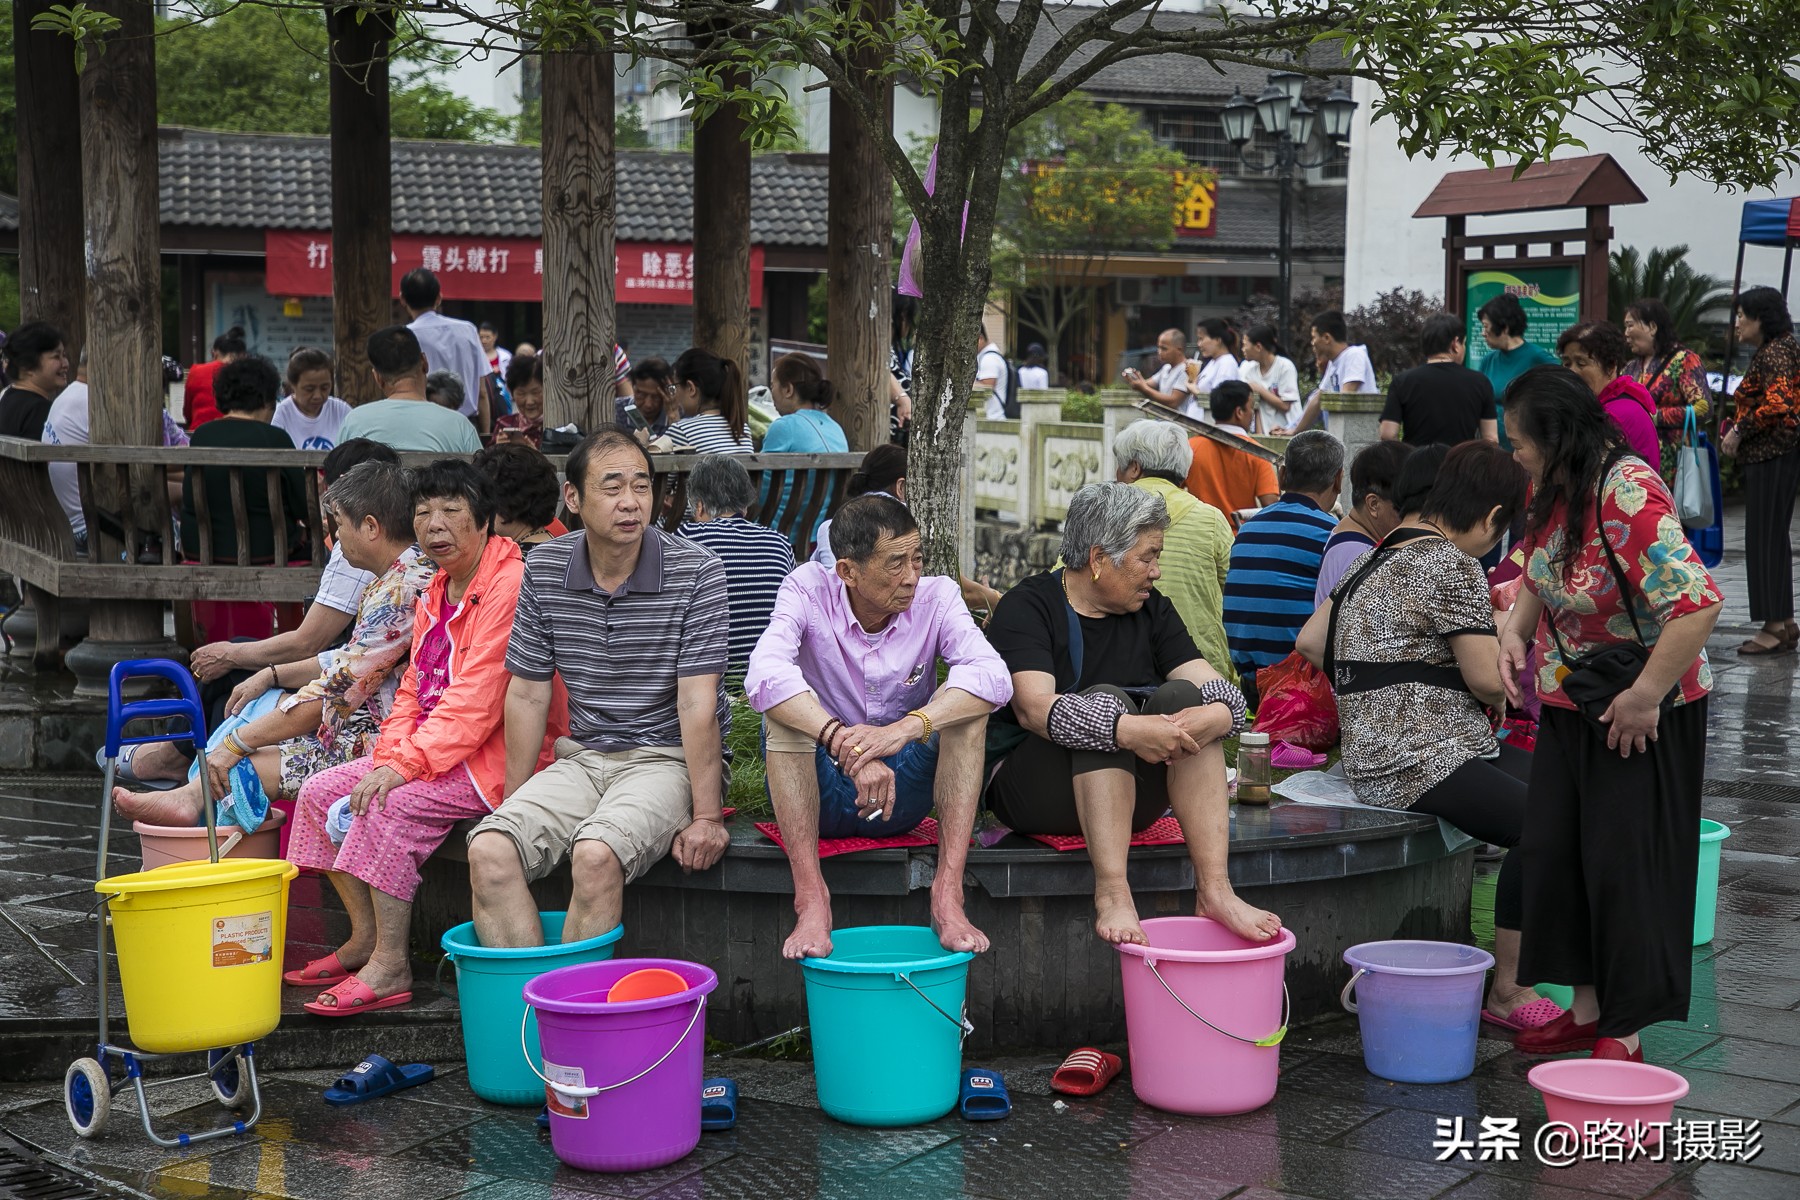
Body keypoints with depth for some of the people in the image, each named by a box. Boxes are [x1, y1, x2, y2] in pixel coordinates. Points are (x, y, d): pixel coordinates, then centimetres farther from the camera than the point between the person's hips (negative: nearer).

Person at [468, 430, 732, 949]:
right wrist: (512, 803, 7)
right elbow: (528, 693, 8)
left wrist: (706, 817, -17)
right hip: (583, 757, 4)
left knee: (596, 855, -32)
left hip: (670, 757, -4)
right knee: (488, 850, -20)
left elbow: (697, 702, -14)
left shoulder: (696, 572, -10)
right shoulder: (544, 570, 3)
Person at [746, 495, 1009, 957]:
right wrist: (846, 745, -46)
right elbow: (764, 675, -33)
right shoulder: (808, 590, -13)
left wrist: (906, 728, -43)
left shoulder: (936, 597, -9)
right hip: (819, 793, -1)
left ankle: (948, 893, -30)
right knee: (785, 708, -29)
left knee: (966, 704, -23)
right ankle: (810, 897, -32)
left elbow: (994, 675, -27)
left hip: (903, 792, 1)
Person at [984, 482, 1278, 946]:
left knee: (1181, 695, -20)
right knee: (1105, 699, -29)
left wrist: (1212, 717, -27)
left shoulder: (1151, 609, 10)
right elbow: (1034, 708, -24)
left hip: (1134, 794, 5)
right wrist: (1126, 729, -39)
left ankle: (1214, 889, -32)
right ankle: (1112, 894, -41)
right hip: (1030, 786, -5)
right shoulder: (1027, 607, -7)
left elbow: (1221, 692, -2)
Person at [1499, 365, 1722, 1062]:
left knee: (1625, 866, -1)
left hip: (1642, 713, -9)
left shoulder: (1629, 494, -26)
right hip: (1570, 707, 9)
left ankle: (1625, 1034, 11)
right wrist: (1516, 630, -1)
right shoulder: (1556, 489, 2)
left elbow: (1697, 604, -32)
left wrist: (1644, 698, -27)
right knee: (1555, 854, 11)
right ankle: (1586, 1011, 25)